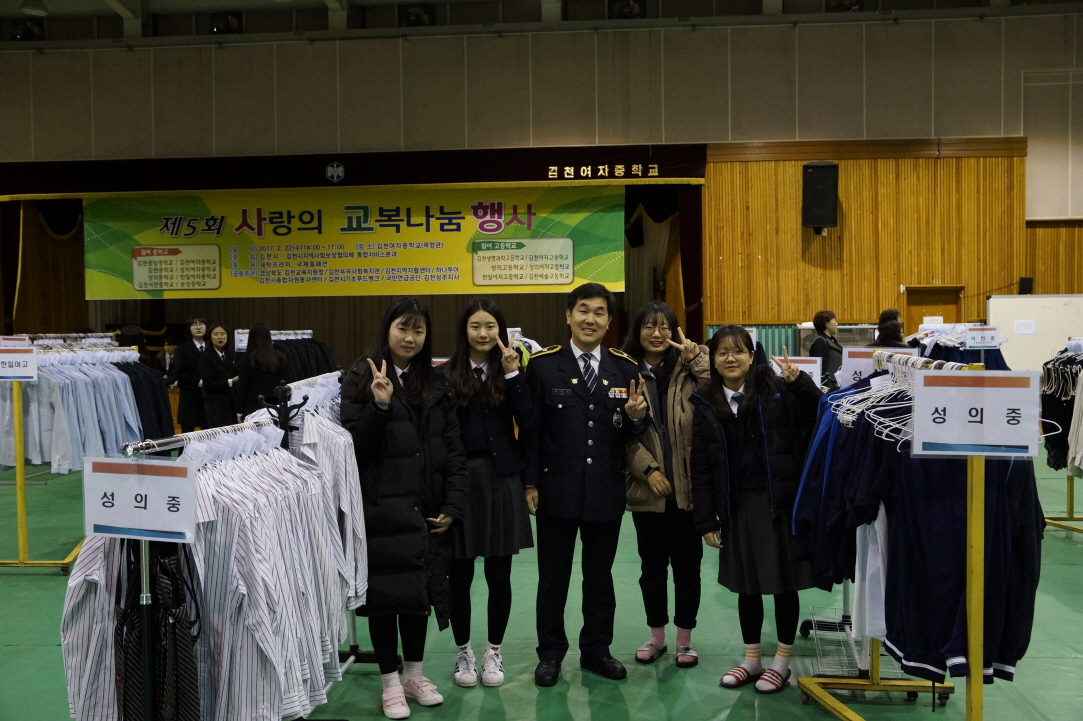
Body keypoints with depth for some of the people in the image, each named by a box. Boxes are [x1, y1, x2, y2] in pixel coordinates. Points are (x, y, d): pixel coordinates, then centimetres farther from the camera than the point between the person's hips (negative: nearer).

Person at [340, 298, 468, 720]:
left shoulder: (436, 387, 10)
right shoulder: (361, 379, -2)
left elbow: (453, 450, 7)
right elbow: (353, 445, -9)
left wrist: (452, 505, 0)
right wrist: (379, 406, -23)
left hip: (424, 510, 4)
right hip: (381, 508, -4)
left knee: (419, 590, 12)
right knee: (384, 592, 4)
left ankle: (414, 673, 29)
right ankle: (390, 681, 20)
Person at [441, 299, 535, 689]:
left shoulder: (510, 370, 4)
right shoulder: (446, 375, -1)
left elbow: (527, 422, -9)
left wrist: (512, 373, -13)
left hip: (501, 479, 1)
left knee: (499, 573, 8)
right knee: (460, 574, 7)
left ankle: (493, 652, 26)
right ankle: (463, 651, 27)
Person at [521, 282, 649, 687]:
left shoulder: (626, 368, 3)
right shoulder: (543, 365, -4)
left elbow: (632, 433, 7)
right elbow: (530, 428, -3)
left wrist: (636, 417, -16)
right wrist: (530, 483, -5)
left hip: (607, 491, 2)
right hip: (557, 489, -2)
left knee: (600, 575, 15)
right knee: (553, 577, 11)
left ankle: (596, 650, 32)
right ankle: (550, 652, 27)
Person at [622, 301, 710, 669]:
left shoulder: (688, 369, 1)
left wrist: (697, 358, -17)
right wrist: (648, 469, -12)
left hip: (687, 485, 0)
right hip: (646, 486, 1)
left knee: (687, 563, 9)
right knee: (652, 564, 13)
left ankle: (685, 638, 25)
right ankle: (657, 635, 30)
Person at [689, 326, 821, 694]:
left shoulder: (775, 389, -5)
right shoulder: (705, 404, 3)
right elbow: (700, 467, 3)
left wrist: (799, 383, -26)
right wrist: (706, 520, 1)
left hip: (779, 502, -3)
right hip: (737, 507, 3)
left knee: (783, 582, 8)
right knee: (746, 585, 14)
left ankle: (782, 661, 25)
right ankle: (751, 658, 30)